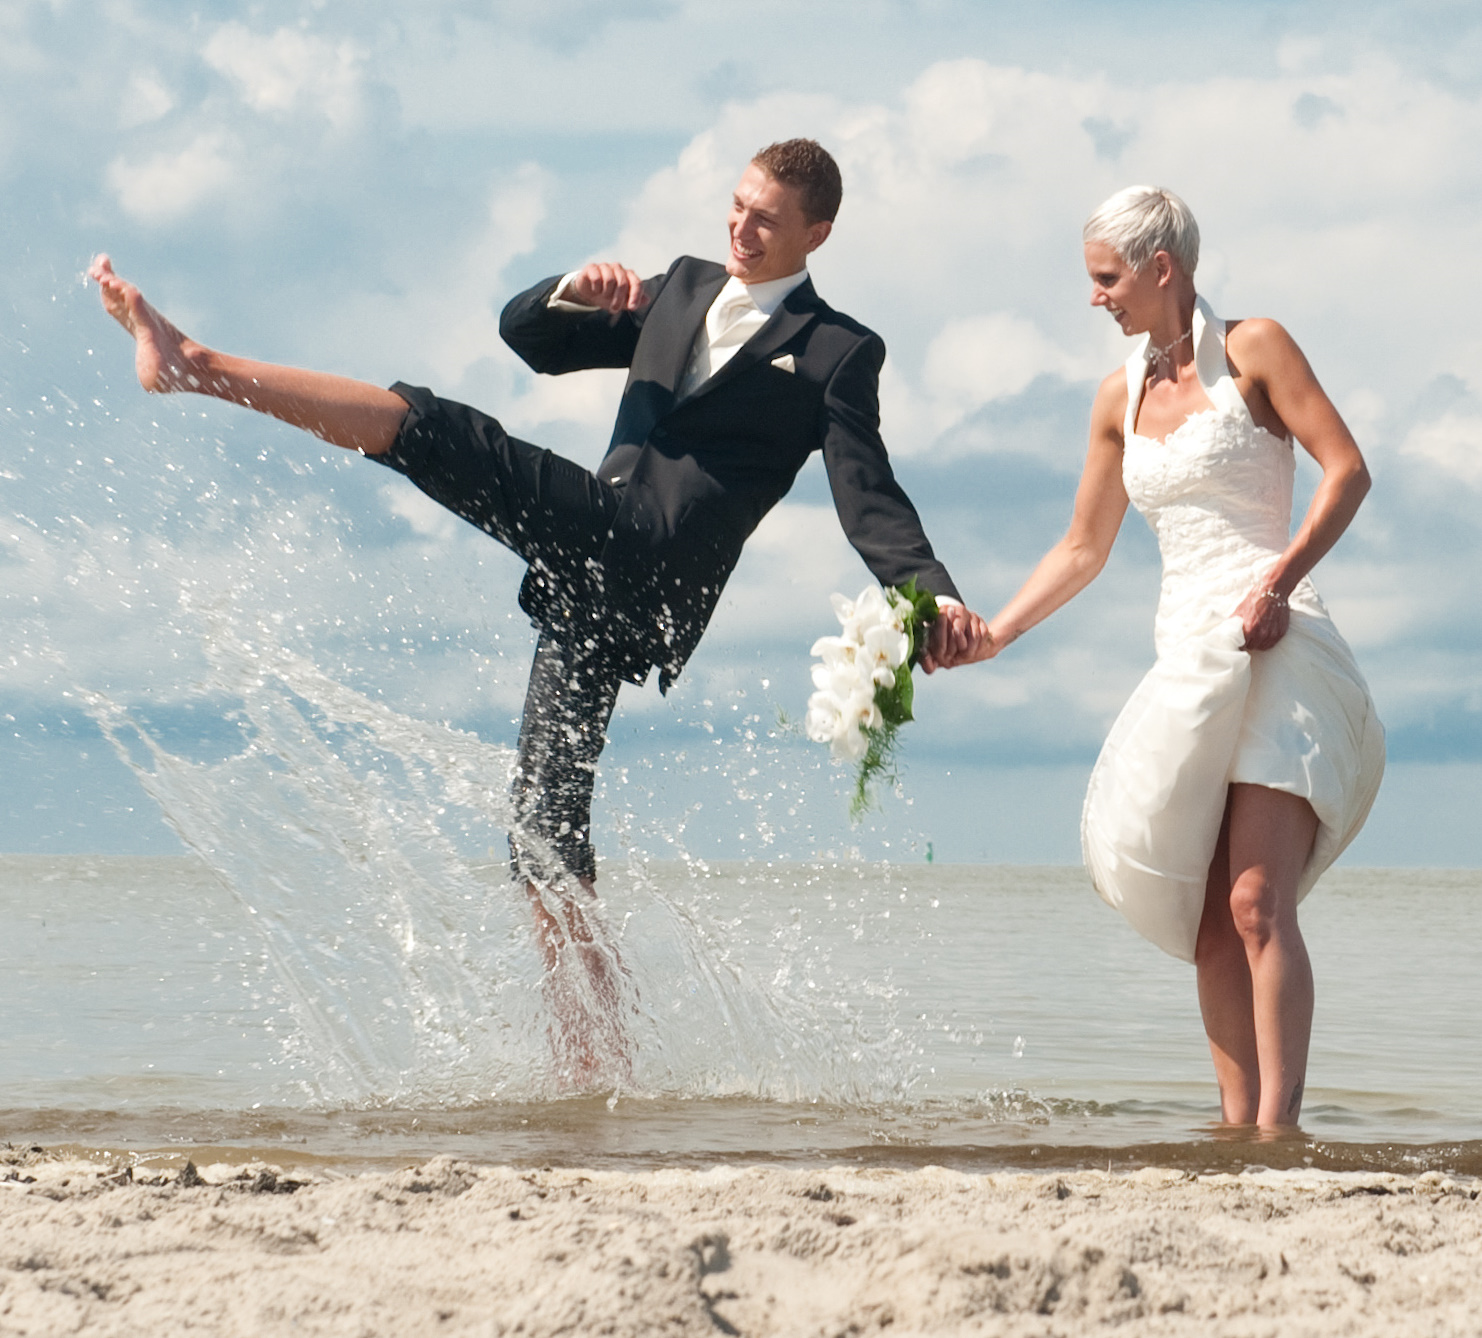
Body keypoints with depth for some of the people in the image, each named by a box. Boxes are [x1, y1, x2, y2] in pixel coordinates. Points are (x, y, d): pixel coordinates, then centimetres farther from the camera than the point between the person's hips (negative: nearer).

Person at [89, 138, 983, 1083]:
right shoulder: (682, 289, 25)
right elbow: (526, 335, 25)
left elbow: (870, 498, -4)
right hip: (588, 582, 7)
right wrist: (573, 293, 2)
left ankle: (194, 365, -17)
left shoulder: (839, 355, 6)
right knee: (547, 830, 3)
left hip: (648, 564, -7)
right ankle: (596, 1057, 5)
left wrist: (933, 598, -20)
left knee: (429, 428, -17)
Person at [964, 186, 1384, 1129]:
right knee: (1205, 922, -1)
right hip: (1187, 661, 6)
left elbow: (1347, 469, -8)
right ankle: (1238, 1123, 0)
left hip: (1276, 650, -6)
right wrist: (992, 636, 17)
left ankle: (1278, 1125, -22)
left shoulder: (1253, 350, 0)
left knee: (1258, 904, -18)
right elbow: (1083, 549, 23)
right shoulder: (1122, 397, 17)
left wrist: (1281, 577, -20)